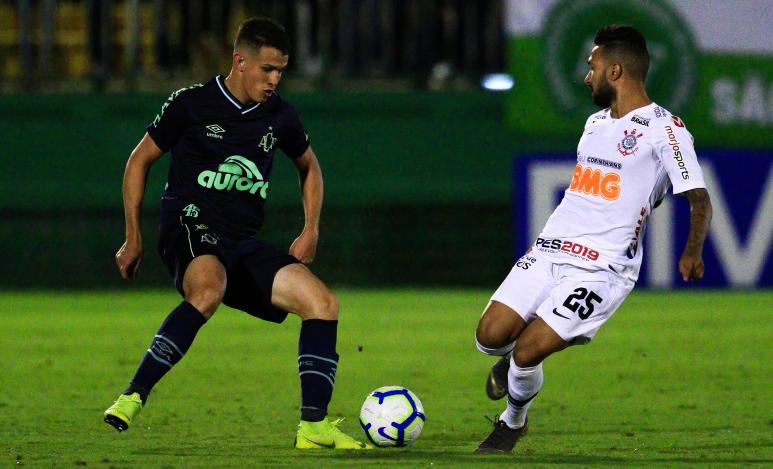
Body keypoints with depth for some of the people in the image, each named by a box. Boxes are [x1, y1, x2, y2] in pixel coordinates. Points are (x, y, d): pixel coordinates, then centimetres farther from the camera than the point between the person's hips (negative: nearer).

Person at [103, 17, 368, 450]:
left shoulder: (279, 116, 9)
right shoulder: (191, 104, -3)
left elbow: (309, 167, 28)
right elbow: (140, 161, 7)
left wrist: (310, 232, 15)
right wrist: (134, 238, 4)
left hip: (244, 243, 6)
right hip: (189, 226, -6)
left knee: (323, 302, -11)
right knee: (209, 291, -40)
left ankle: (314, 426, -8)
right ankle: (133, 398, -37)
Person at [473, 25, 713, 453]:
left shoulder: (664, 129, -8)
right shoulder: (595, 122, 18)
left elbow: (699, 200, -13)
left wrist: (692, 254, -29)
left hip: (602, 268, -7)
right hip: (550, 252, 7)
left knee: (527, 353, -16)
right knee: (490, 337, -8)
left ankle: (513, 422, 14)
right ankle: (510, 361, 29)